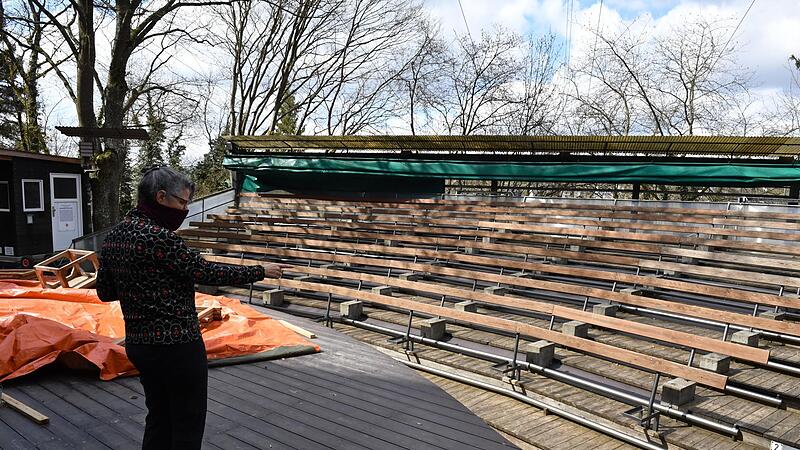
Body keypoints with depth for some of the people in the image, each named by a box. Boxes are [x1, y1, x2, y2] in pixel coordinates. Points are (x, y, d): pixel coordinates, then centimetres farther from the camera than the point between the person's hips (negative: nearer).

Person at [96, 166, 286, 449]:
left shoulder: (114, 236, 6)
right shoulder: (158, 237, -20)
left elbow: (104, 292, 12)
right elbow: (206, 273, -17)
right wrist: (260, 272, -7)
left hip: (137, 343, 9)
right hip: (177, 345, -9)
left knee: (158, 418, 20)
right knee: (188, 425, 6)